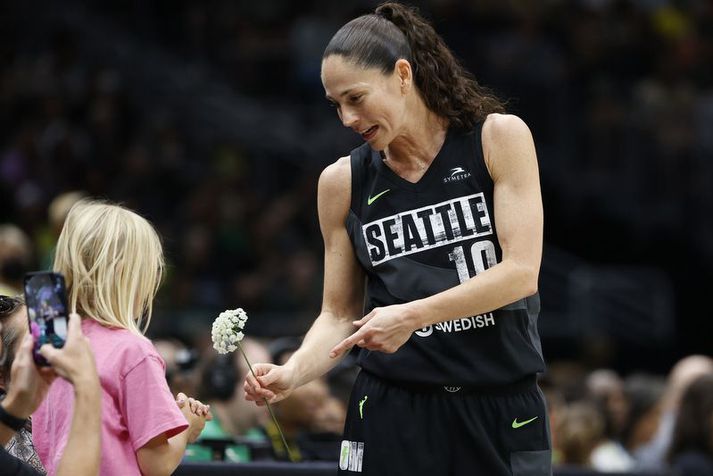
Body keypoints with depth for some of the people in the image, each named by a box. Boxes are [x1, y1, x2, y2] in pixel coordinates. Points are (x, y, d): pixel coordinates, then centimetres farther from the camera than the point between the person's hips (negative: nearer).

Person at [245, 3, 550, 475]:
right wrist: (292, 374, -10)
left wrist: (413, 315, -20)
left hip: (504, 412, -1)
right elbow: (339, 313, 9)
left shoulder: (499, 138, -3)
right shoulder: (343, 182, 5)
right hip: (392, 415, 1)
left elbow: (521, 272, -11)